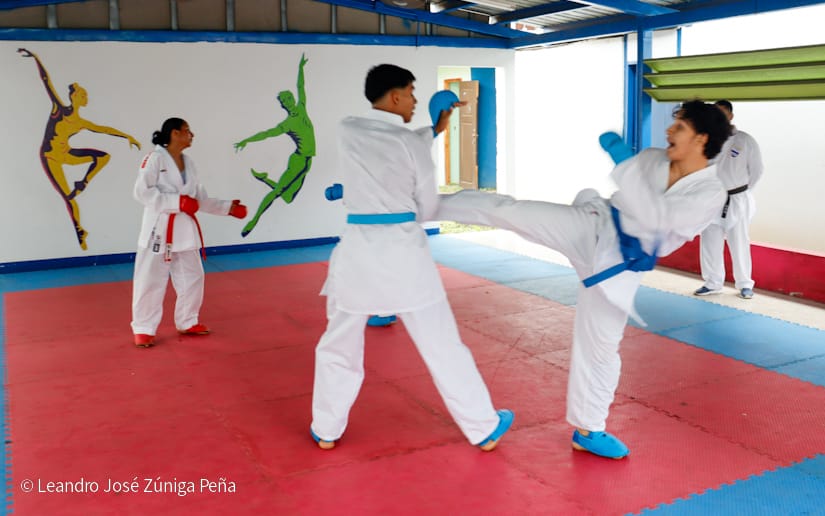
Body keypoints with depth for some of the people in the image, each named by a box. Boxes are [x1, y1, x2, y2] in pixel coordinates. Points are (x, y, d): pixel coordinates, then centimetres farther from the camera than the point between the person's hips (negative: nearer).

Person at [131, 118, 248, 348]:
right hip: (159, 228, -7)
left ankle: (187, 323, 31)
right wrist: (177, 202, -21)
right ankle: (143, 329, 16)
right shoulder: (155, 158, -10)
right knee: (151, 281, 1)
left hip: (184, 229, 7)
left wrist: (229, 208, 7)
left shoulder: (188, 163, 11)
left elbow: (201, 199, 14)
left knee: (192, 278, 14)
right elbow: (142, 192, -17)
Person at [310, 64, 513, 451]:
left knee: (338, 346, 19)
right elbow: (427, 210, 3)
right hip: (404, 253, -3)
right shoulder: (414, 145, -6)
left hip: (358, 250, 3)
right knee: (443, 347, 7)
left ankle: (326, 430, 30)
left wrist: (434, 130, 24)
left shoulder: (346, 131, 3)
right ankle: (484, 428, 20)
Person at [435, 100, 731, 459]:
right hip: (591, 228, 3)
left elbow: (656, 217, -24)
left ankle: (588, 431, 26)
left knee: (600, 347, 6)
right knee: (506, 209, -11)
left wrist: (623, 162, -23)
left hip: (617, 267, -3)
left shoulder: (711, 194, -13)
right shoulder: (652, 159, 0)